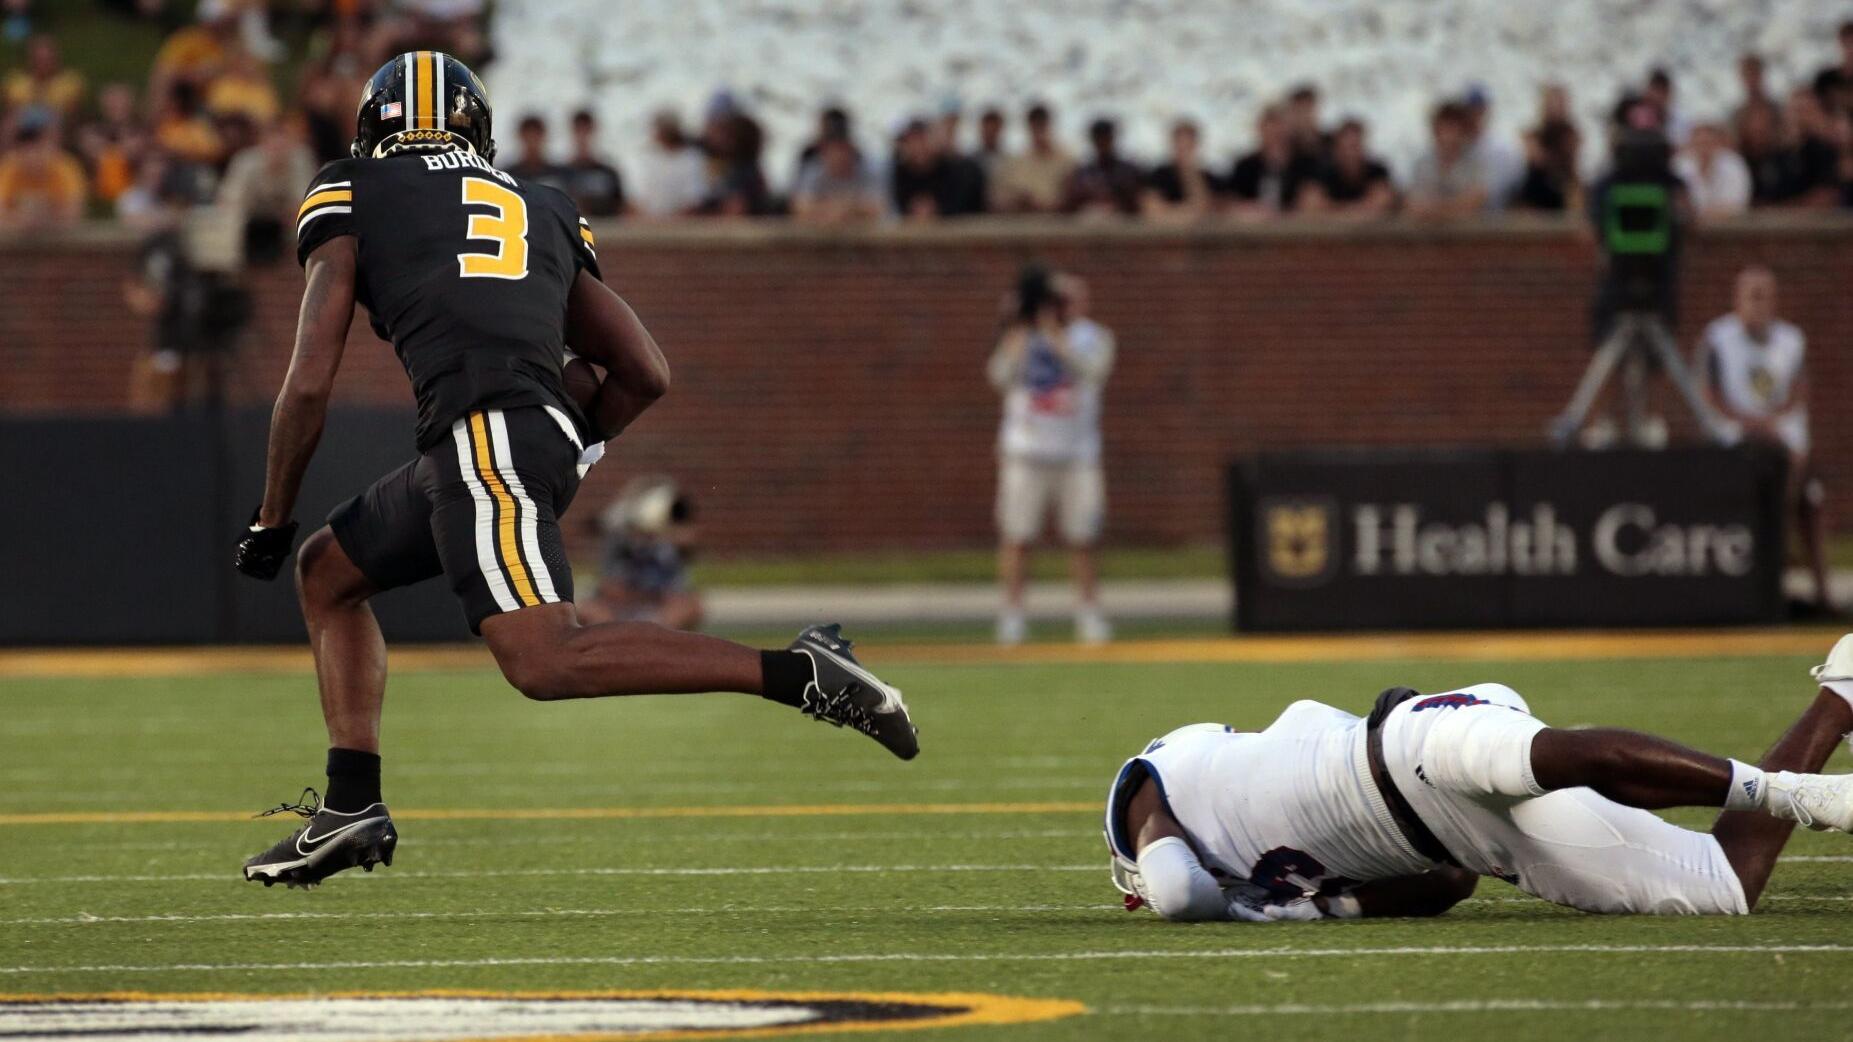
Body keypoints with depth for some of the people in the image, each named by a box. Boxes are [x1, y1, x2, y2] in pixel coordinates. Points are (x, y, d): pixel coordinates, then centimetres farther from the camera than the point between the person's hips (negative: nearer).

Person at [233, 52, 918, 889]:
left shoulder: (351, 200, 13)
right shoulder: (542, 212, 27)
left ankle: (797, 674, -26)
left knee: (546, 662, -18)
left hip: (480, 438, -7)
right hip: (547, 435, 7)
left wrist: (269, 525, 15)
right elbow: (645, 375, 20)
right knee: (326, 573, 23)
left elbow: (310, 384, 5)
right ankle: (350, 806, 14)